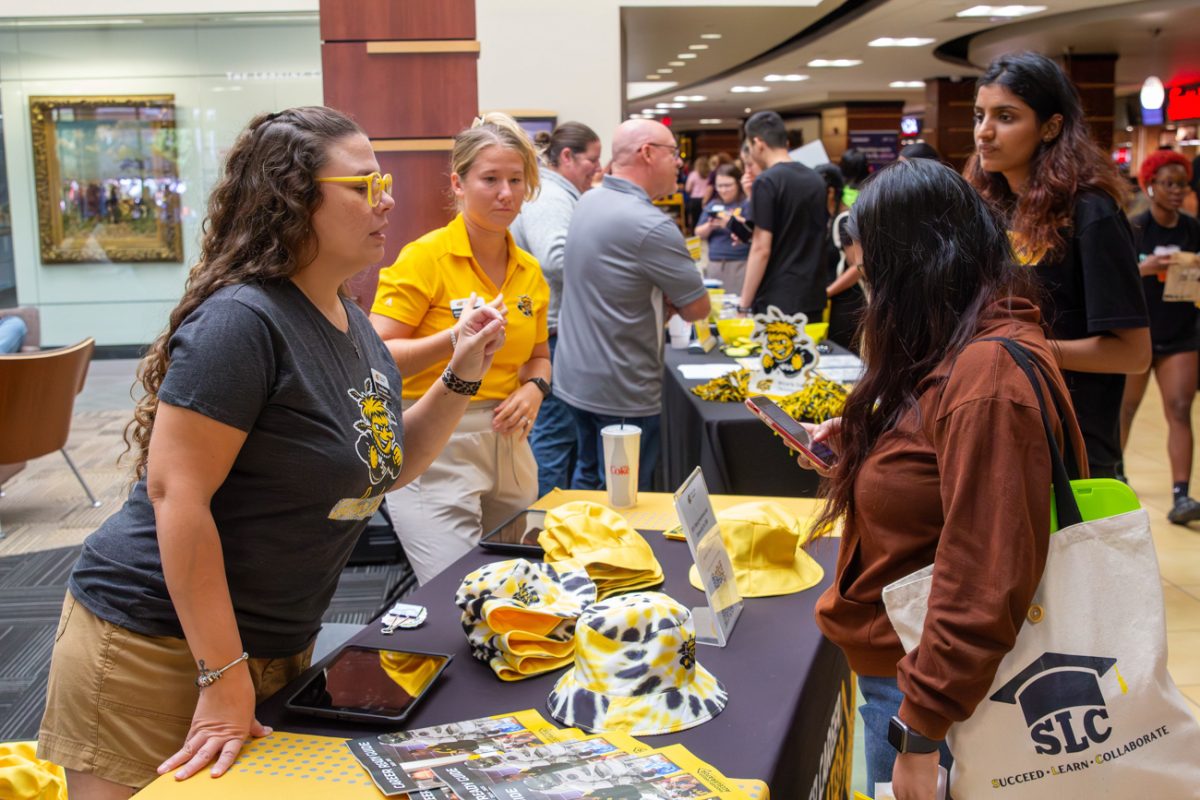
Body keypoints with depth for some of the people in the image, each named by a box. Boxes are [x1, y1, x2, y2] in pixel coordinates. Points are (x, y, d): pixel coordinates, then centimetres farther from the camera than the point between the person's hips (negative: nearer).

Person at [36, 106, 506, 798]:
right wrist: (223, 678, -23)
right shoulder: (241, 320, -21)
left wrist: (462, 378, 0)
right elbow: (175, 492, -24)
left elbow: (386, 465, 15)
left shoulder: (353, 324, 6)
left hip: (280, 646, 8)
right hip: (156, 646, -8)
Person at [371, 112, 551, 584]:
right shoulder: (424, 258, -9)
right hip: (436, 451, -6)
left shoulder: (529, 271, 9)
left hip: (510, 447, 6)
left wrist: (534, 389, 0)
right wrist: (455, 339, -25)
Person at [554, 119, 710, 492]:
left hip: (575, 377, 9)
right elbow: (698, 308, -15)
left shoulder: (588, 202, 5)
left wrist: (659, 307, 2)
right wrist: (668, 306, 3)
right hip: (622, 391, -9)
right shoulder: (650, 224, -22)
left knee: (587, 477, 21)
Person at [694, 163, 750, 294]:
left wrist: (730, 222, -23)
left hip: (740, 263, -5)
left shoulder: (747, 204, -1)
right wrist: (709, 226, -7)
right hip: (715, 263, 5)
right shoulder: (712, 206, 14)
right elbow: (699, 234, 14)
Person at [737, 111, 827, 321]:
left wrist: (744, 304, -10)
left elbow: (762, 249, -16)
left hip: (776, 301, -7)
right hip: (813, 297, 7)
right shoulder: (816, 180, 10)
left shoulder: (767, 181, -12)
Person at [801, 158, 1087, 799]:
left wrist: (922, 732, -24)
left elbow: (984, 581, -28)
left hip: (921, 681, -9)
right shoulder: (959, 351, 5)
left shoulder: (989, 376, -27)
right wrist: (853, 443, 10)